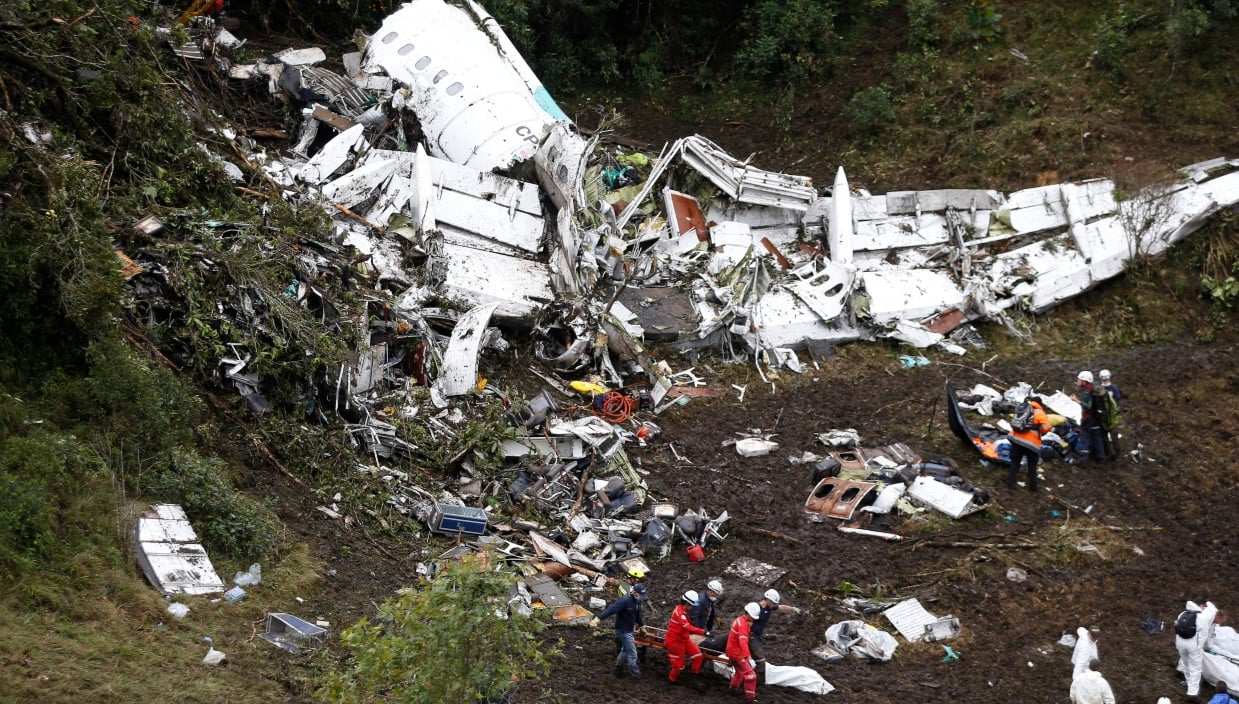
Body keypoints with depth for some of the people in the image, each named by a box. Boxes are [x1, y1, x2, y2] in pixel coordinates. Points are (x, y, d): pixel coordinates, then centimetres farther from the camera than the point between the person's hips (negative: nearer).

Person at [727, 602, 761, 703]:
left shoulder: (740, 619, 5)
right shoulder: (743, 624, -26)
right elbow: (743, 642, -38)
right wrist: (749, 657, -45)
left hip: (732, 651, 10)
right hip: (737, 653, -10)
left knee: (740, 670, 31)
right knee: (750, 674, -13)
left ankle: (734, 688, 49)